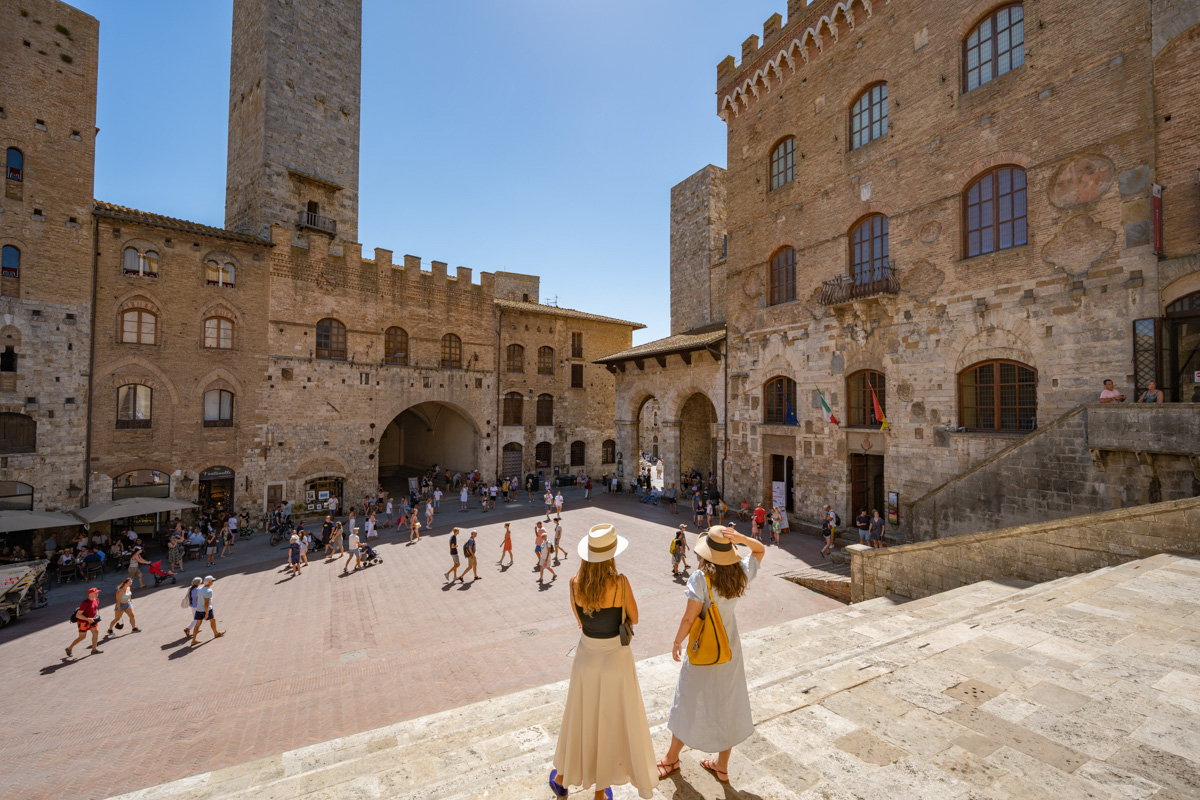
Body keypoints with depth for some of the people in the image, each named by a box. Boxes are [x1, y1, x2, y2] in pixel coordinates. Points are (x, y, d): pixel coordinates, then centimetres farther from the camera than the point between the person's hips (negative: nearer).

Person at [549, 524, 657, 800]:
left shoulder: (575, 583, -15)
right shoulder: (620, 582, -26)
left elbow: (580, 619, 2)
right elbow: (634, 619, -9)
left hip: (586, 655, 3)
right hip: (615, 658, -3)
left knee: (580, 716, 25)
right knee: (611, 722, 19)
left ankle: (561, 776, 46)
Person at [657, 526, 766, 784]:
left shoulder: (701, 578, -27)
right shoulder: (742, 573, -12)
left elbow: (689, 618, -22)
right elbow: (760, 550, 5)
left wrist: (677, 642, -5)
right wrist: (741, 538, -14)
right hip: (731, 648, 5)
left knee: (690, 703, 15)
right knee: (727, 704, 21)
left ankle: (672, 758, 38)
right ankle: (722, 766, 39)